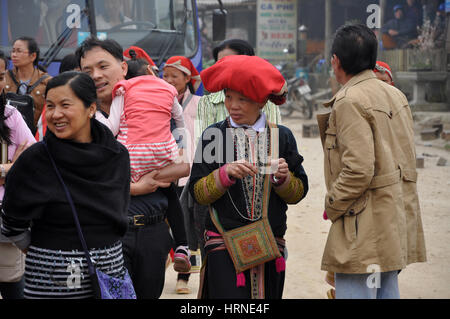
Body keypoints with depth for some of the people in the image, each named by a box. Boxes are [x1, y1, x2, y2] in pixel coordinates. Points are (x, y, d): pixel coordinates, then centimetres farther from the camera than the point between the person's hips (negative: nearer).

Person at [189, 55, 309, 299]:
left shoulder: (281, 136, 6)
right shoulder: (214, 135, 2)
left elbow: (298, 193, 6)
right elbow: (197, 193, -2)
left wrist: (283, 177, -13)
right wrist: (225, 173, -18)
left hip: (270, 247, 2)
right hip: (224, 248, -2)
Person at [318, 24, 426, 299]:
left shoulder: (350, 102, -15)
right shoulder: (395, 95, 13)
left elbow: (358, 169, -23)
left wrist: (332, 205, -9)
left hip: (366, 225, -9)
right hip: (397, 219, 10)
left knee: (355, 292, -7)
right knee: (387, 291, 16)